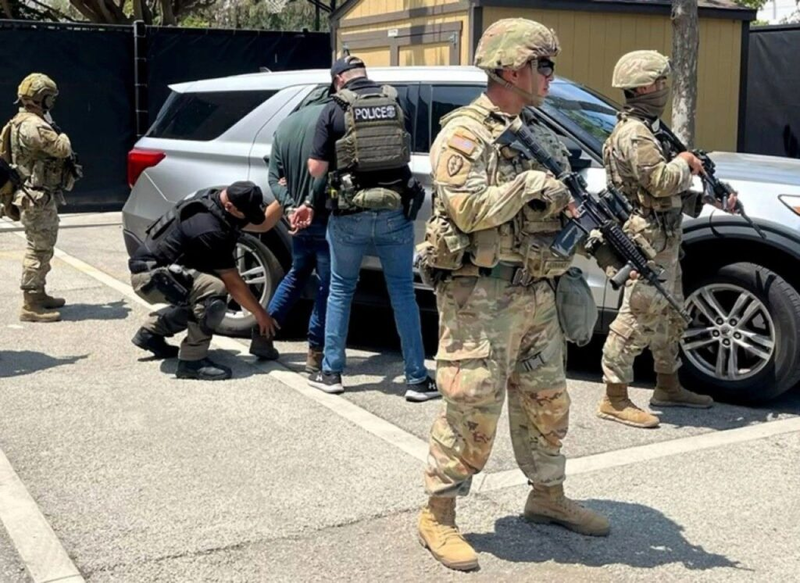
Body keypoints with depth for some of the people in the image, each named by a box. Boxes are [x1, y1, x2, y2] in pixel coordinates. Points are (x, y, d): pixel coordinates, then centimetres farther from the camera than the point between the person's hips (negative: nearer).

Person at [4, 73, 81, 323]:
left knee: (41, 247, 19)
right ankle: (30, 306, -7)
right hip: (38, 198, -11)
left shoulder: (27, 122, 16)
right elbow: (62, 148, -23)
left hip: (38, 196, 11)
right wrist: (61, 136, -2)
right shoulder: (33, 125, -19)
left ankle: (39, 295, 30)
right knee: (39, 249, -9)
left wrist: (68, 165, 5)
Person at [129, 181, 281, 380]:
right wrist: (260, 314, -8)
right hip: (151, 275, -10)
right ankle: (192, 360, -17)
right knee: (215, 291, -28)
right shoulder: (211, 230, -28)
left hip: (158, 267, 10)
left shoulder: (214, 198, -1)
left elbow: (262, 224, 9)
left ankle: (151, 331, 28)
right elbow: (233, 283, -18)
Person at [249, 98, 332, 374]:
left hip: (298, 218, 7)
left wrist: (289, 207, -3)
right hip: (324, 218, -7)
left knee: (296, 275, 25)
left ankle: (263, 336, 24)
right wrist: (311, 203, -19)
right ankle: (315, 353, 6)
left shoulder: (285, 125, 12)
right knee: (327, 284, 3)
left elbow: (275, 176, 7)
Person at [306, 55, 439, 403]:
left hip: (351, 215, -2)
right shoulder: (395, 103, 7)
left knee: (340, 290, 14)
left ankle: (331, 373, 19)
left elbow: (316, 169, -5)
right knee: (403, 293, 8)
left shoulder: (334, 110, -3)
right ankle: (417, 379, 8)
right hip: (396, 211, 2)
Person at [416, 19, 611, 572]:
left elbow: (563, 202, 20)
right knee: (473, 412, -5)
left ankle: (548, 495, 34)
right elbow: (469, 210, -21)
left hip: (537, 294, 8)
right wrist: (530, 183, -16)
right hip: (480, 296, -8)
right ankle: (438, 516, 9)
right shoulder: (463, 134, -10)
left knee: (546, 402, 17)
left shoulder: (543, 135, 15)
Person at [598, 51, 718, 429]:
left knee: (669, 317, 19)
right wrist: (685, 161, -10)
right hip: (647, 241, -11)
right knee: (638, 319, -8)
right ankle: (615, 400, -2)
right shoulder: (634, 134, -16)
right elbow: (661, 181, -28)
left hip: (664, 240, 11)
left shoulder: (647, 129, 17)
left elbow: (672, 191, 20)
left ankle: (668, 387, 32)